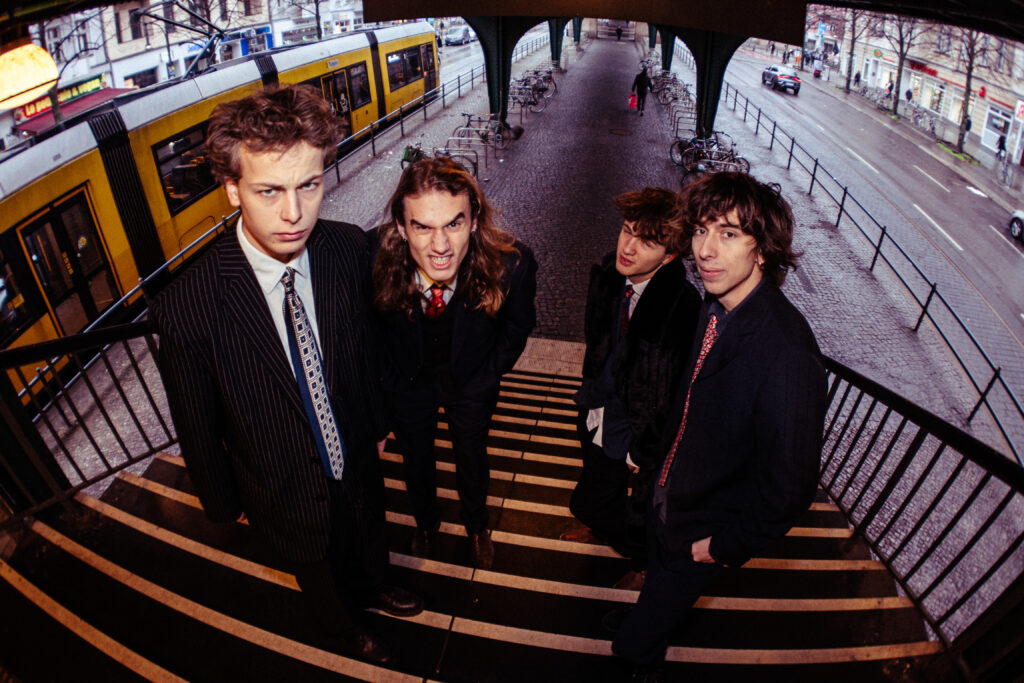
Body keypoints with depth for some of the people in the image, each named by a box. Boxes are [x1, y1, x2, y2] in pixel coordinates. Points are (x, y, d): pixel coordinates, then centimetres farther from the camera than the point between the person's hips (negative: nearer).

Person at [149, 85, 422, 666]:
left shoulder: (349, 248, -22)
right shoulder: (187, 308, -32)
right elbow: (197, 427, -15)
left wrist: (375, 420, 9)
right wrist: (223, 504, 0)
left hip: (358, 465, 3)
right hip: (290, 499, -2)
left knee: (371, 542, 34)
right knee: (323, 577, 29)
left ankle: (376, 588, 69)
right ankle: (346, 624, 64)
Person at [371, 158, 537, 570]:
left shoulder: (512, 263, -35)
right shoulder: (373, 256, -34)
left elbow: (519, 325, -10)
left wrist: (491, 372, -2)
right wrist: (388, 374, -1)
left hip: (472, 384, 0)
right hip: (407, 382, 1)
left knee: (472, 458, 25)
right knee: (416, 460, 25)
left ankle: (476, 525, 59)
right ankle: (426, 521, 61)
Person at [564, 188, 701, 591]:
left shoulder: (684, 310, -34)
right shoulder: (606, 275, -15)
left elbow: (672, 396, -24)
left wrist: (642, 450, -13)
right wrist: (593, 400, 5)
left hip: (643, 428, -5)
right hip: (601, 413, 6)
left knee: (642, 509, 23)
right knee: (597, 489, 32)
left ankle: (642, 563, 57)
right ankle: (603, 529, 68)